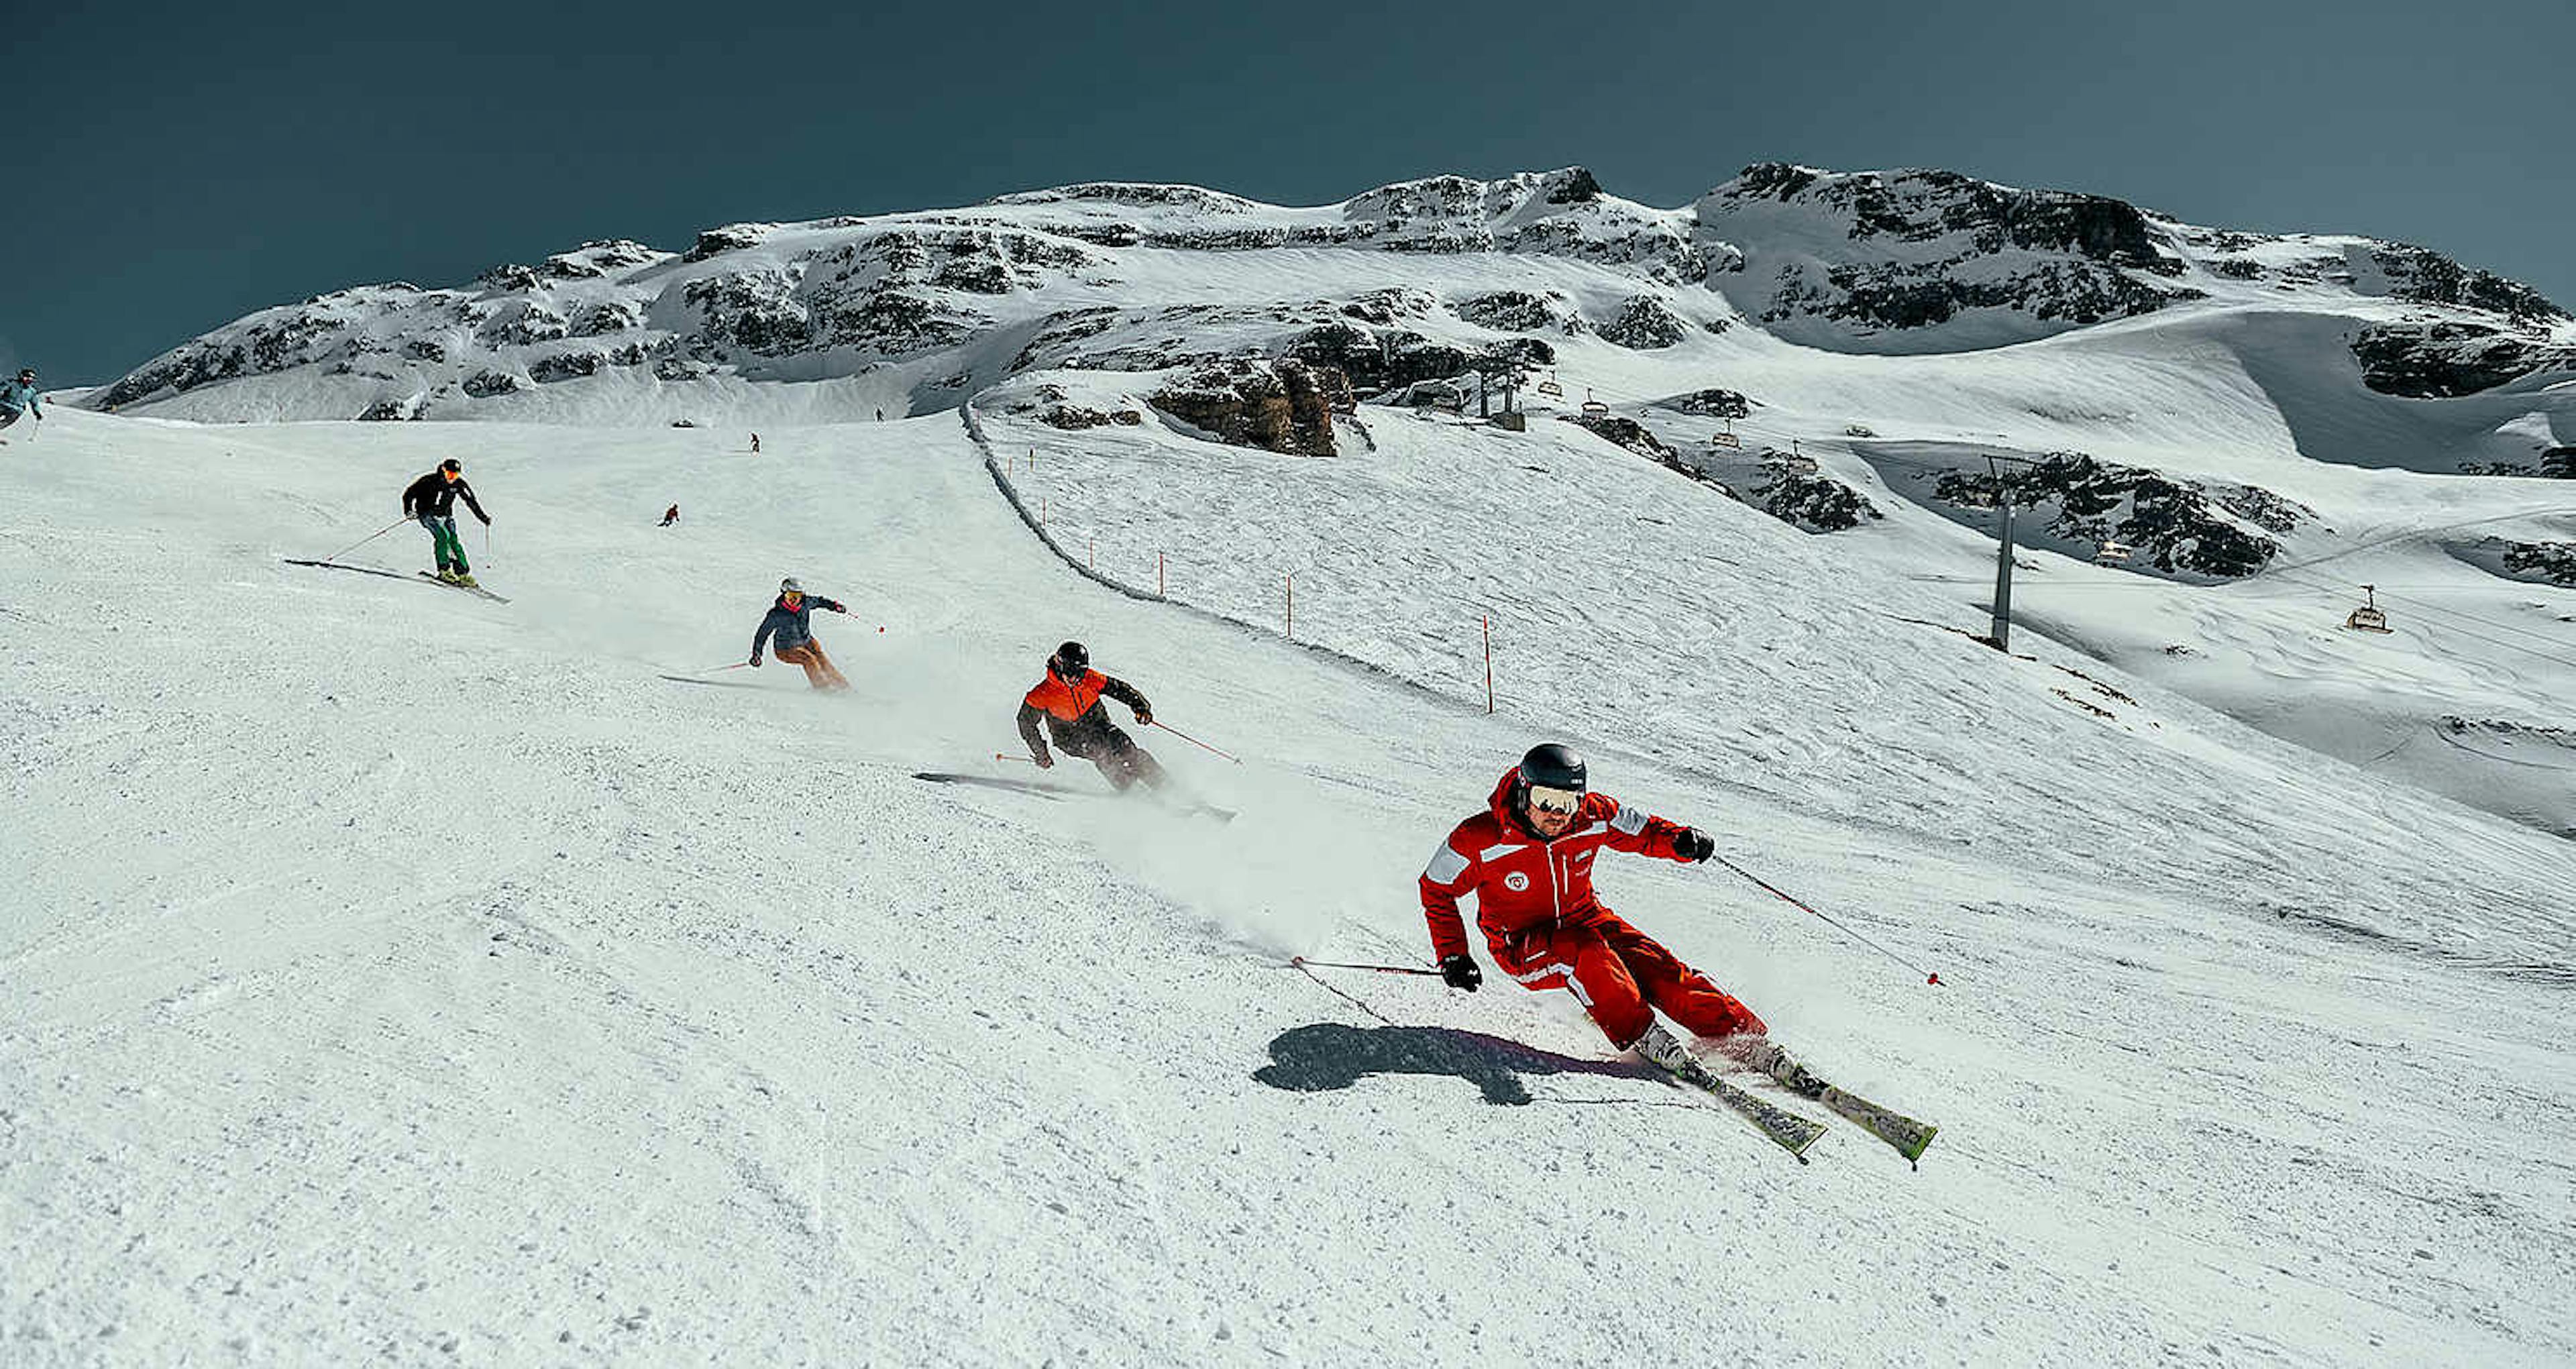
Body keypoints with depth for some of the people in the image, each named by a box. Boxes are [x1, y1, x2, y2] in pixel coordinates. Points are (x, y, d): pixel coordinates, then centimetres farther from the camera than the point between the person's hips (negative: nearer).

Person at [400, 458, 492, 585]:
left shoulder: (459, 484, -7)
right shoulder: (429, 481, -18)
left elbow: (471, 501, 3)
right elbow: (409, 494, -10)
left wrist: (484, 518, 3)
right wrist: (408, 511, -24)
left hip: (446, 515, 4)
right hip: (427, 514, -4)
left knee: (454, 540, -12)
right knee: (443, 536, -25)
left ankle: (463, 573, -6)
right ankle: (444, 570, -17)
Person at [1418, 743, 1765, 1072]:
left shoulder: (1593, 816, -14)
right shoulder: (1479, 840, -22)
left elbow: (1642, 831, 3)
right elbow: (1437, 890, -8)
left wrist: (1681, 841, -18)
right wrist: (1452, 955, -13)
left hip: (1583, 920, 3)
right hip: (1522, 946, -3)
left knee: (1651, 964, -17)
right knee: (1584, 952, -33)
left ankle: (1743, 1033, -12)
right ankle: (1639, 1035, -21)